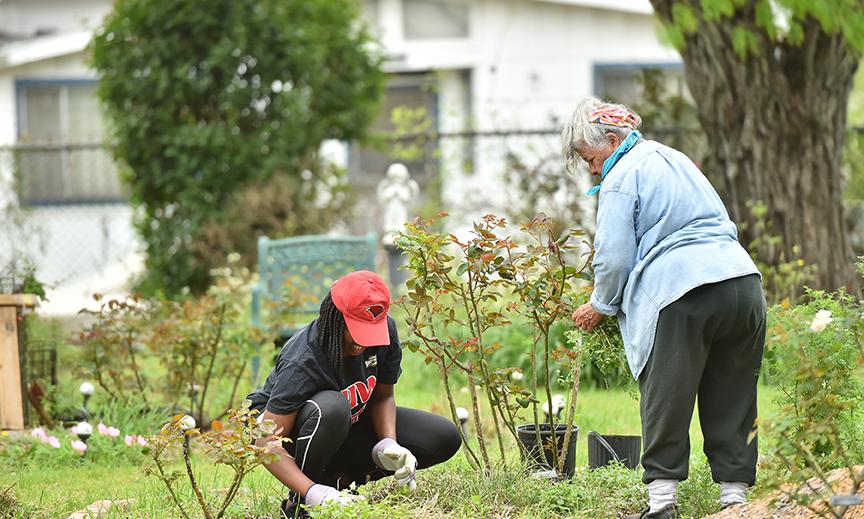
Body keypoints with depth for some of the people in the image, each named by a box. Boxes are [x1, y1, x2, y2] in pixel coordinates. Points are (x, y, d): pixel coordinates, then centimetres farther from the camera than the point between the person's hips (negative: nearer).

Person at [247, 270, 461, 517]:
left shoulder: (386, 330, -18)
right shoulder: (302, 364, -36)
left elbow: (382, 396, -2)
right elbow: (267, 443, -37)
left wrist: (389, 445, -22)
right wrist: (313, 493, -49)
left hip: (350, 424, 6)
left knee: (445, 438, -9)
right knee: (332, 406, -43)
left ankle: (341, 478, 1)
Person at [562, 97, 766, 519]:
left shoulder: (623, 177, 0)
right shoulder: (675, 159, 25)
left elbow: (614, 256, -5)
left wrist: (600, 306, 12)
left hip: (682, 295, -7)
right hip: (742, 281, 7)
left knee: (665, 404, 0)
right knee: (732, 402, 10)